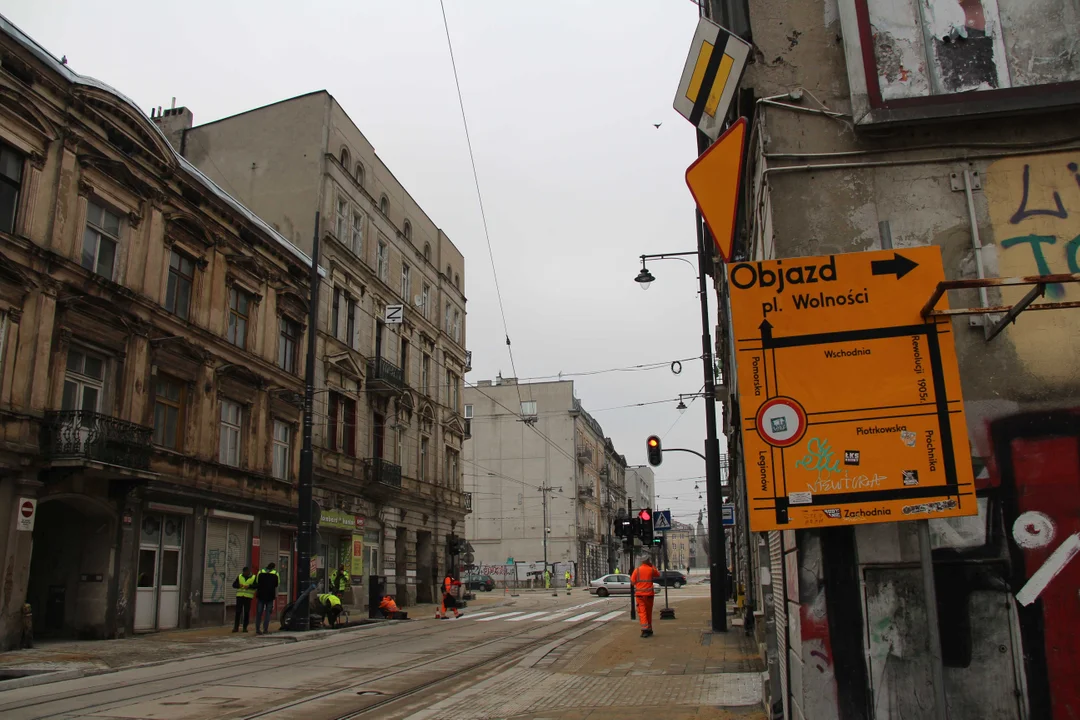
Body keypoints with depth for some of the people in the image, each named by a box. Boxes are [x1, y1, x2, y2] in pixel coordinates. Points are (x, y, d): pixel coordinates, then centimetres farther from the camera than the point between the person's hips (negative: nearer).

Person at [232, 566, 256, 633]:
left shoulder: (254, 577, 3)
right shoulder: (239, 576, 11)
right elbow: (234, 584, 7)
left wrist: (249, 586, -24)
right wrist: (239, 585, -13)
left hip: (248, 597, -2)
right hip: (239, 596, 2)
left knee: (246, 612, 1)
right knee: (238, 612, -2)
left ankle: (245, 627, 9)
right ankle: (236, 627, 4)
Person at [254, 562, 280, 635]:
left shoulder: (260, 573, 8)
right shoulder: (276, 574, 2)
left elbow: (257, 584, 11)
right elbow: (276, 587, 4)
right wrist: (276, 596, 11)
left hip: (260, 596, 2)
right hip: (270, 596, -2)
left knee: (259, 613, 7)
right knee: (268, 613, 2)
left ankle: (257, 630, 5)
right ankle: (265, 630, -3)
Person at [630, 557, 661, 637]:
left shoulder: (637, 570, -4)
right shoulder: (652, 570, 0)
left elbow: (632, 582, -1)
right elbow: (658, 575, 22)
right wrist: (652, 566, 23)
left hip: (639, 594, -2)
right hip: (649, 594, 2)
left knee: (642, 612, -5)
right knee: (649, 612, 14)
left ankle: (645, 629, -21)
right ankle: (649, 629, 22)